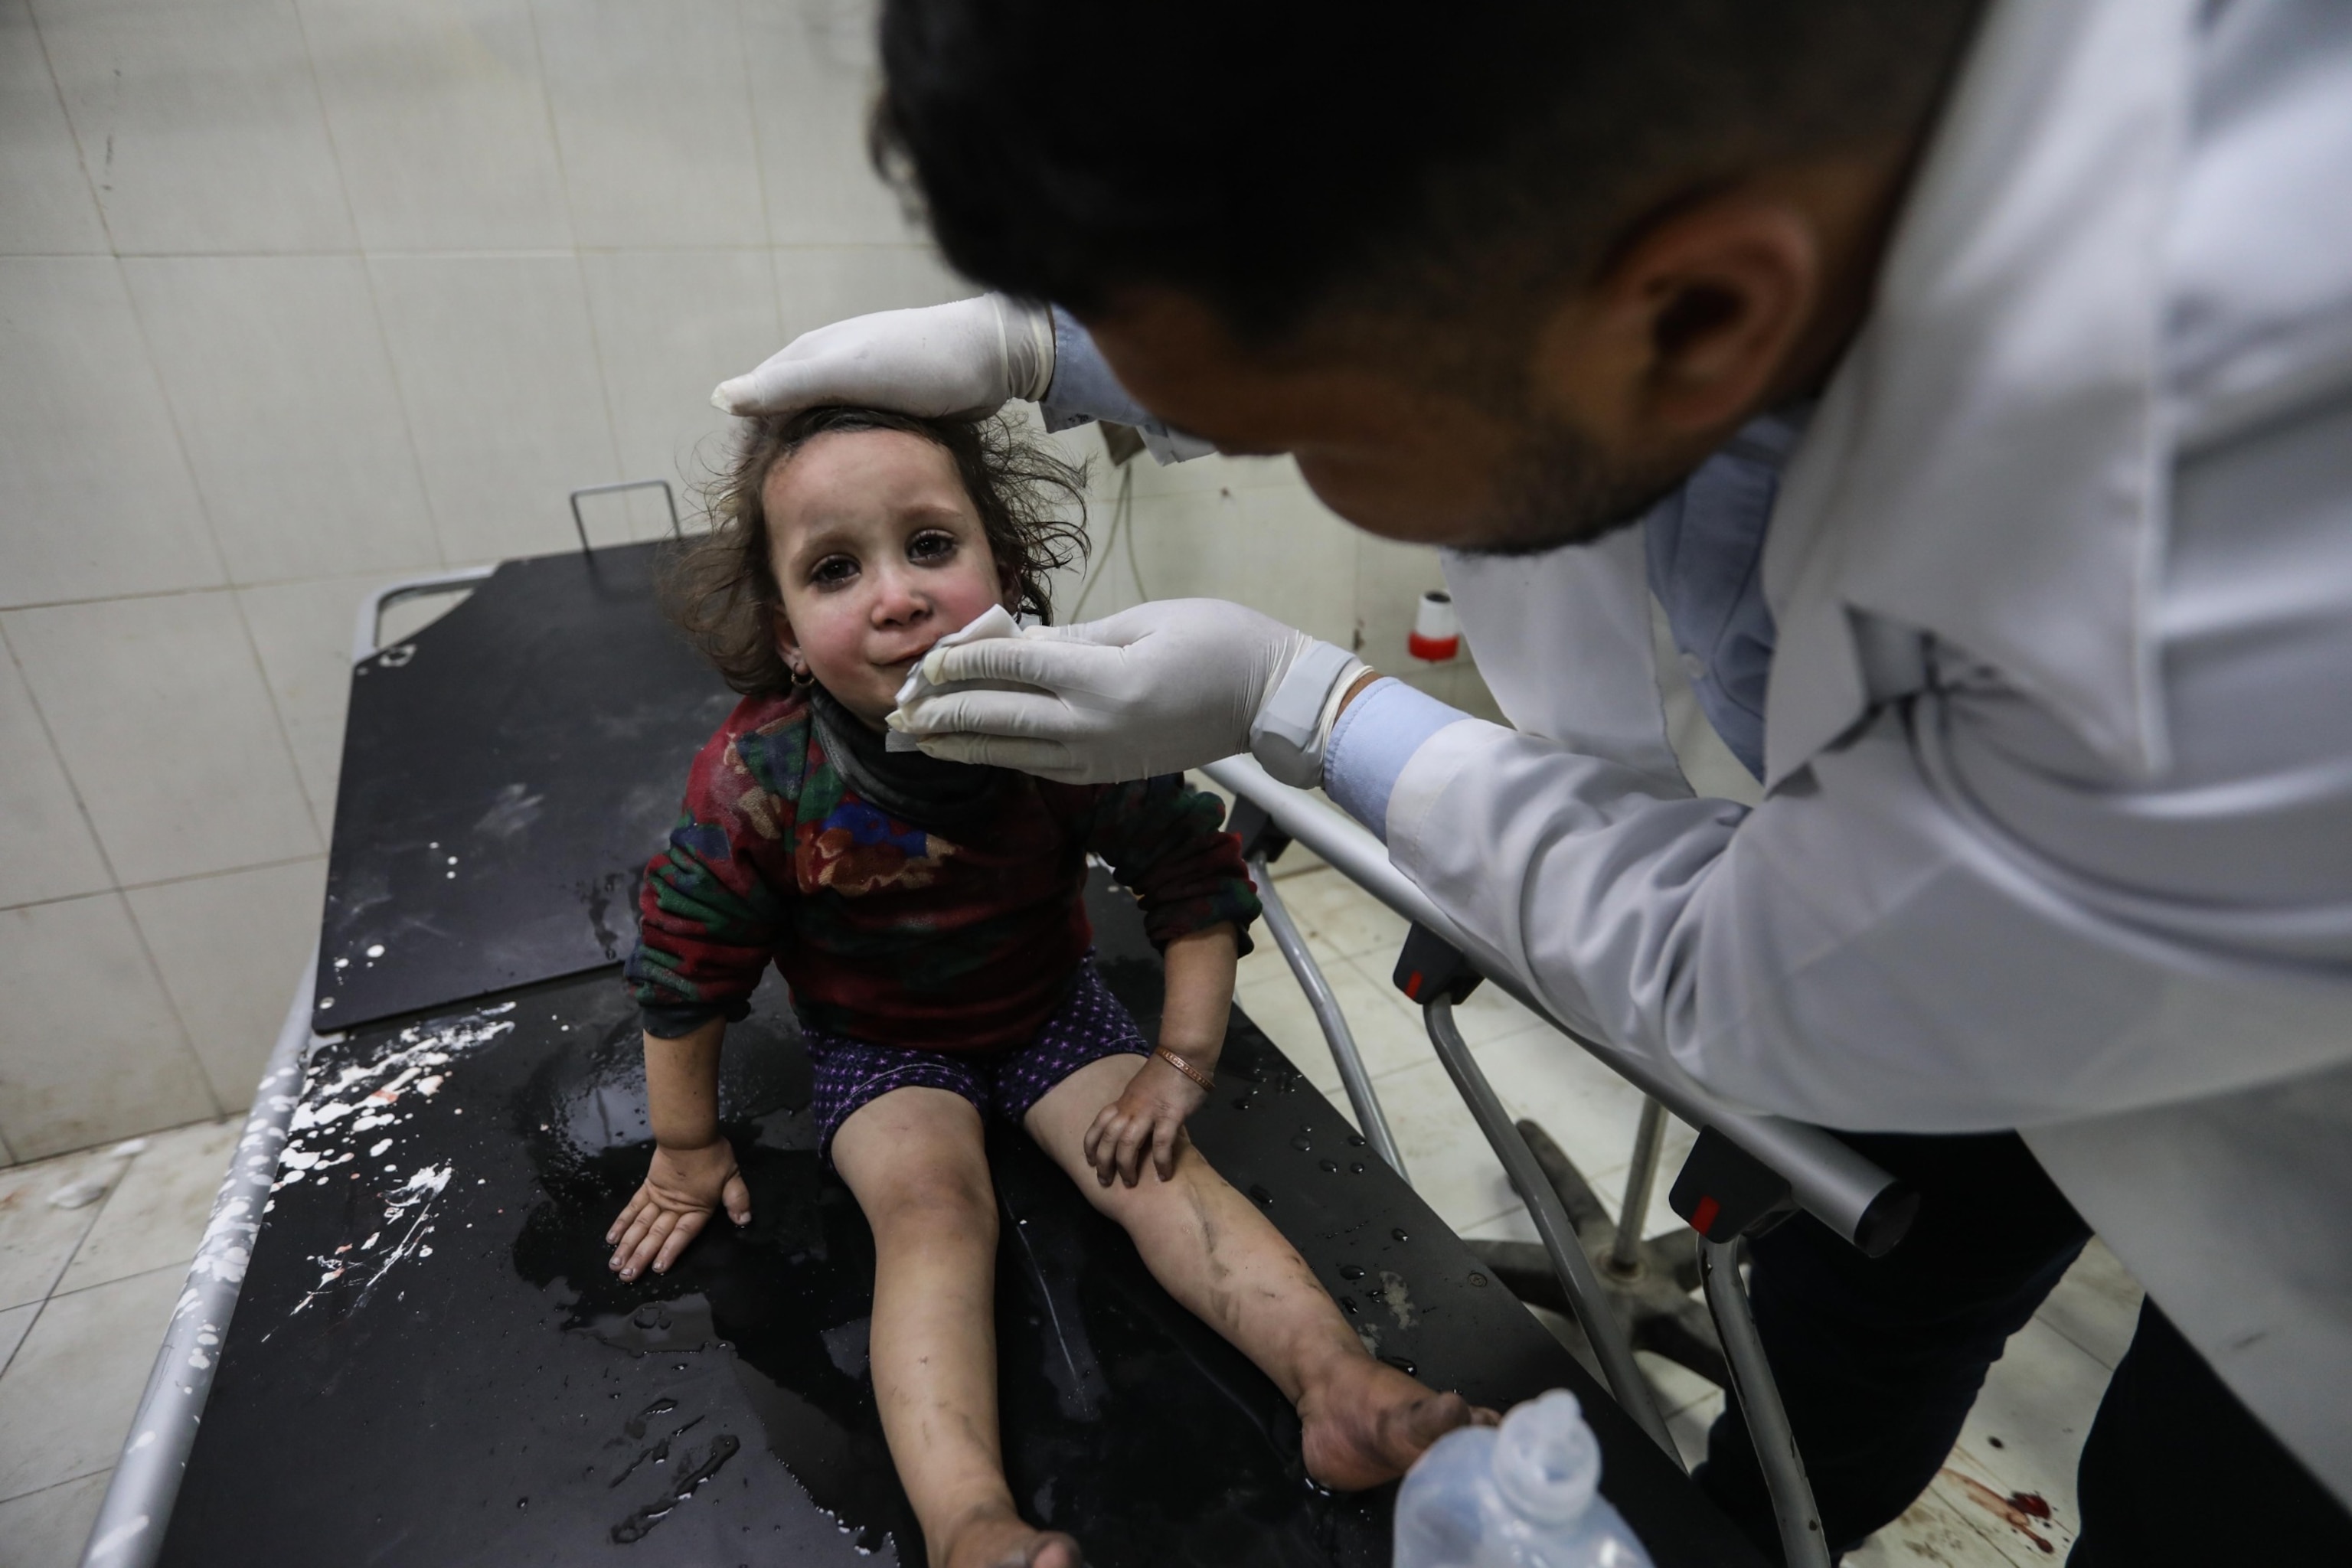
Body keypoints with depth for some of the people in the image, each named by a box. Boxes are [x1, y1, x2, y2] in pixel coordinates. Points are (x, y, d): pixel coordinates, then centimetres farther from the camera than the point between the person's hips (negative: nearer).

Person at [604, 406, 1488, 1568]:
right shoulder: (759, 776, -26)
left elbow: (1196, 876, -13)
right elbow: (685, 963, -10)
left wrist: (1181, 1062, -15)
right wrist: (689, 1152, 1)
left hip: (1050, 1004, 1)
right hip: (877, 1042, 0)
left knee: (1153, 1167, -15)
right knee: (928, 1203, -24)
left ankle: (1344, 1387, -17)